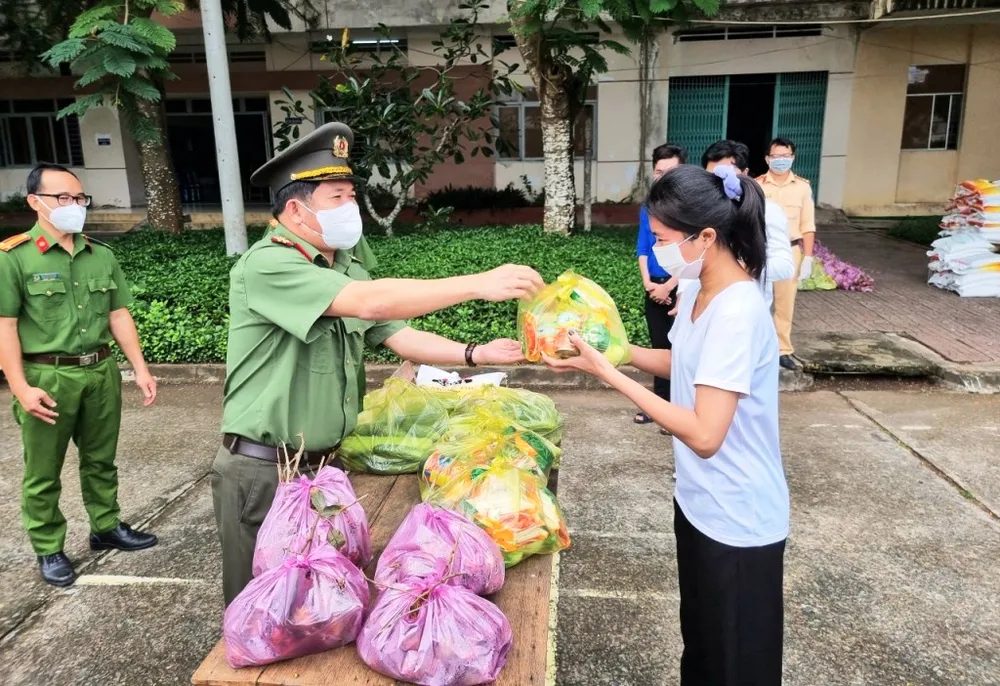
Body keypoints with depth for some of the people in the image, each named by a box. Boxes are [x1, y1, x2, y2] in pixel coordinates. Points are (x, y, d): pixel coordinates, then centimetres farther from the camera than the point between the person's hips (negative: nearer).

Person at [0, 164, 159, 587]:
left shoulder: (102, 256, 8)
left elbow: (119, 316, 10)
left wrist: (140, 368, 5)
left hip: (101, 371, 5)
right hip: (46, 377, -4)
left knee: (101, 460, 18)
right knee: (43, 472, 9)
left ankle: (106, 528, 35)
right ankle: (48, 550, 24)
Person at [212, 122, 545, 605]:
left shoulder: (348, 267, 7)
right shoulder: (267, 264, -20)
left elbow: (398, 336, 6)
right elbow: (369, 303, -33)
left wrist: (475, 354, -8)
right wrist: (479, 285, -33)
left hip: (324, 463, 7)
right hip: (263, 472, -7)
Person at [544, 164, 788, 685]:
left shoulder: (738, 312, -28)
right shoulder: (698, 291, 0)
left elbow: (704, 435, -30)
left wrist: (607, 373, -27)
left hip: (737, 522, -8)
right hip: (700, 504, 9)